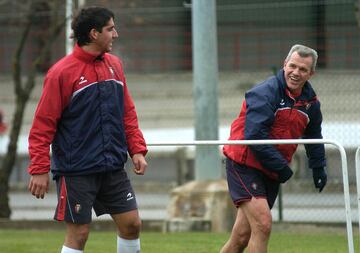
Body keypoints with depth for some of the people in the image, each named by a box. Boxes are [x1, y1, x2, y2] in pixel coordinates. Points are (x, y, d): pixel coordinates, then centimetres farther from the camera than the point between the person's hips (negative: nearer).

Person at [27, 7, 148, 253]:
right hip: (76, 171, -6)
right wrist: (39, 168, -15)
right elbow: (43, 124, -12)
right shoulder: (62, 72, -12)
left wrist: (137, 149, 5)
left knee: (132, 223, 5)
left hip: (113, 167, 6)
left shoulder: (114, 64, 8)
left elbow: (127, 112, 15)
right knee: (78, 233, -3)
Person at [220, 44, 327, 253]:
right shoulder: (265, 93, -16)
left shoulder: (310, 101, 7)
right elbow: (254, 136, -23)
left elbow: (314, 137, 26)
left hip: (270, 173, 7)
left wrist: (318, 169, 24)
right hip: (244, 164, -7)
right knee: (263, 224, -21)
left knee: (242, 236, 5)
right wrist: (282, 167, -19)